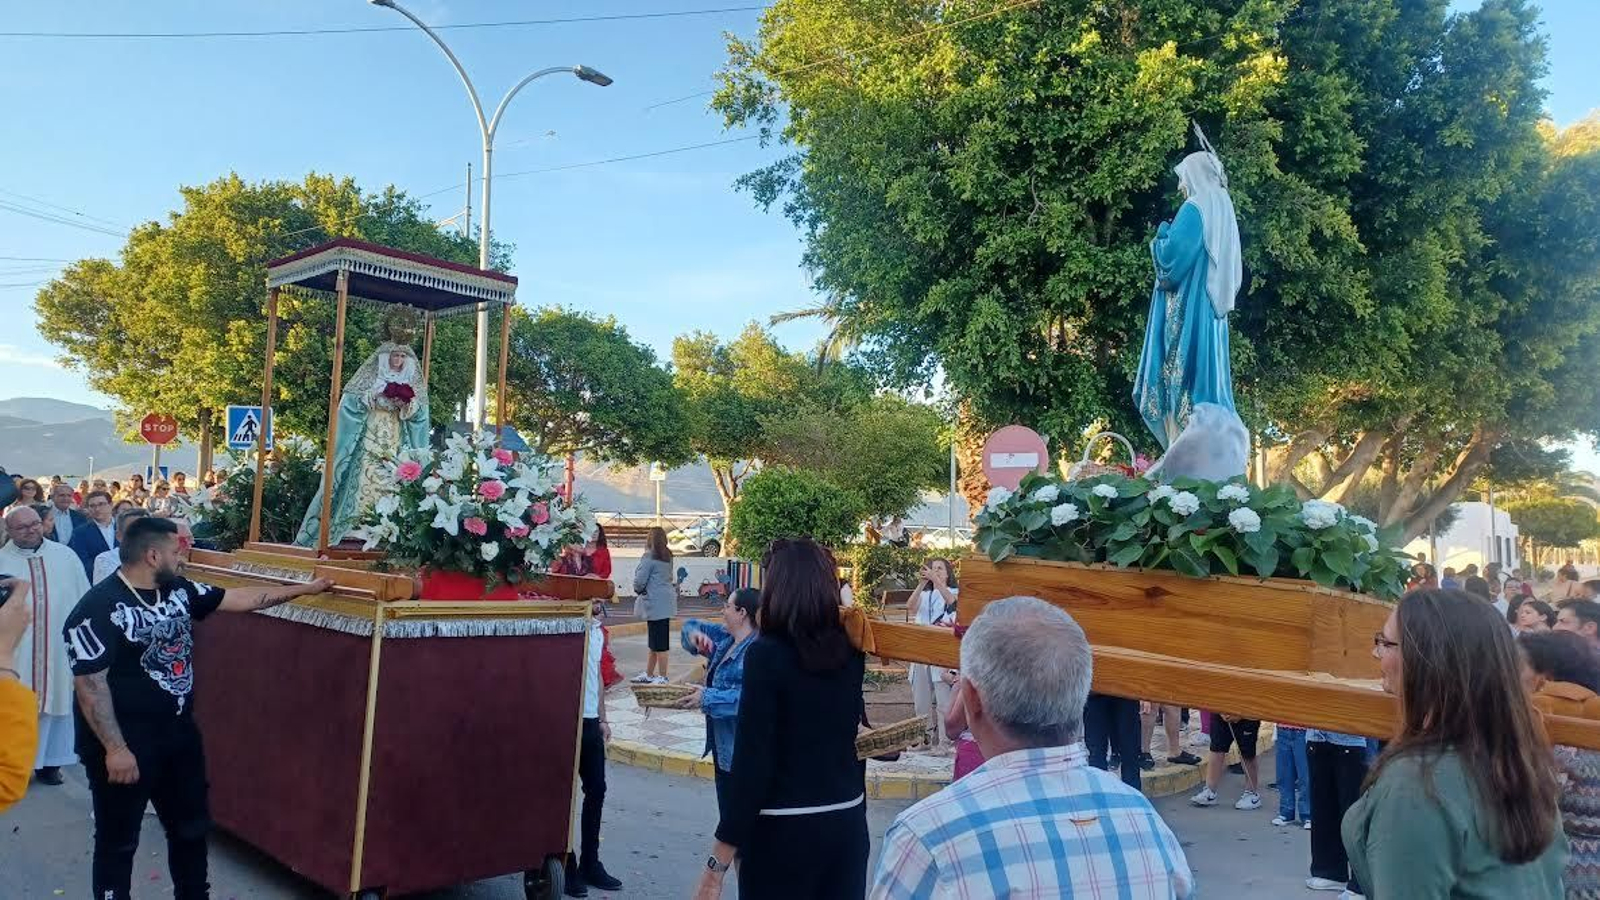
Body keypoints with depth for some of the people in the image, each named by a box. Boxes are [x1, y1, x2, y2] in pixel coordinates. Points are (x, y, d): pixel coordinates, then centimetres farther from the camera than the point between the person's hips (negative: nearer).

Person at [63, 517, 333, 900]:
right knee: (119, 842, 8)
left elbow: (240, 598, 11)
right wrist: (115, 748, -23)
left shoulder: (179, 591, 3)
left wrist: (305, 589, 11)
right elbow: (89, 683, -21)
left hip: (180, 734, 7)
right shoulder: (99, 607, -18)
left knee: (191, 828, 18)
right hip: (125, 745, -7)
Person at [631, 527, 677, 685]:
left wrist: (638, 590, 7)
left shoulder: (649, 557, -14)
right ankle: (648, 674, 26)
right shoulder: (667, 557, 11)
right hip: (665, 602, 9)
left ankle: (662, 677, 1)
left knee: (659, 643, -4)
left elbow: (639, 580, -16)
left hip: (655, 603, -9)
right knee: (654, 642, 17)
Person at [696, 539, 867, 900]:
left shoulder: (767, 654, -15)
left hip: (783, 831, -5)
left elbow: (752, 762, -17)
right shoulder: (850, 649, 1)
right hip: (848, 822, 5)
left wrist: (717, 863, -14)